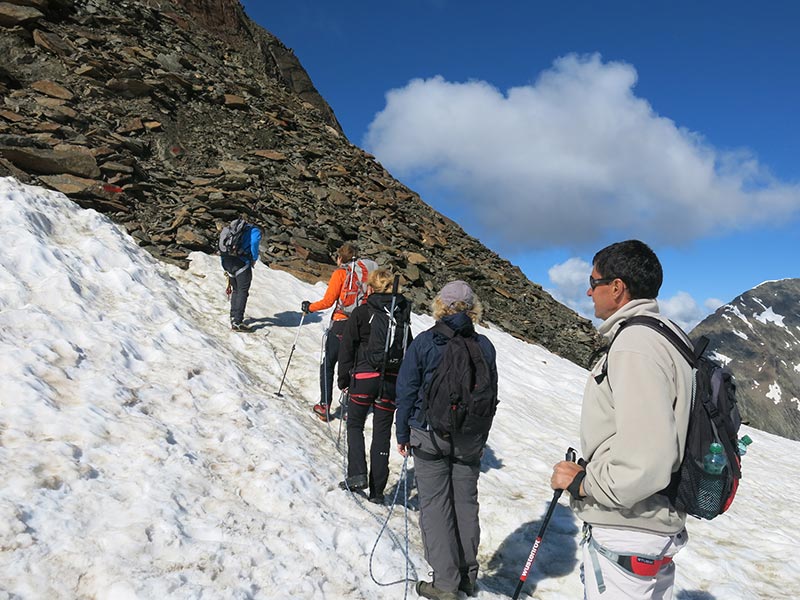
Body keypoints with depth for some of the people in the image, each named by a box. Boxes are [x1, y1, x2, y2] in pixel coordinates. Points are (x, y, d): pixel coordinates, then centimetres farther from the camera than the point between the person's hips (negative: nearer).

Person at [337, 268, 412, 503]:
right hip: (392, 380, 3)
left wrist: (343, 379, 7)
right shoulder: (402, 314, 6)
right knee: (382, 433, 9)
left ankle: (358, 474, 1)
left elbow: (347, 348, -3)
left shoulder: (361, 313, -5)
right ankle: (377, 490, 12)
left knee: (355, 424, 16)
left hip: (364, 378, -3)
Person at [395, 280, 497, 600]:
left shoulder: (423, 342, -8)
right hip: (470, 439, 3)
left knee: (435, 505, 5)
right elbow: (491, 395, 8)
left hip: (429, 435, -3)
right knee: (466, 503, 14)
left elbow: (406, 391, -6)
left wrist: (403, 434, 3)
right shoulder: (484, 346, 0)